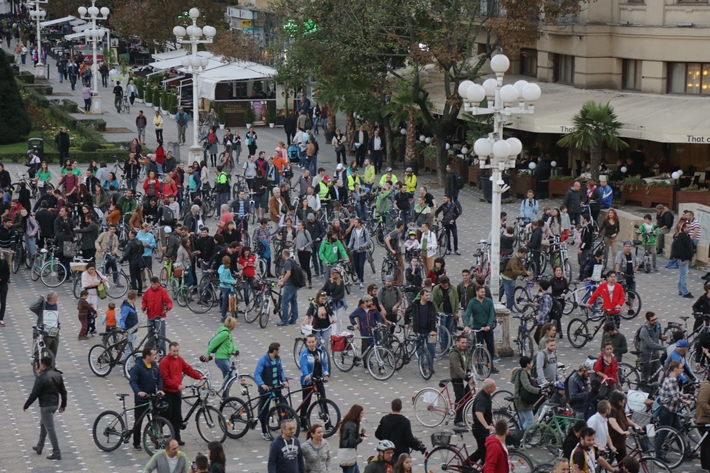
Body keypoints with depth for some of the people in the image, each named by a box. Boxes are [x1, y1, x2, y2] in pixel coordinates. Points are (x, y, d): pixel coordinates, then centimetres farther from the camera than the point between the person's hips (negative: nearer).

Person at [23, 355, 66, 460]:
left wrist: (26, 406, -3)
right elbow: (63, 391, 10)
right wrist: (63, 404, 20)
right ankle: (39, 447, 35)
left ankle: (56, 453, -4)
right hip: (55, 404, 8)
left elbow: (34, 394, -15)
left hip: (46, 406, -8)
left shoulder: (41, 378, -19)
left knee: (50, 429, -4)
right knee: (43, 425, 25)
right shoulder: (57, 375, 4)